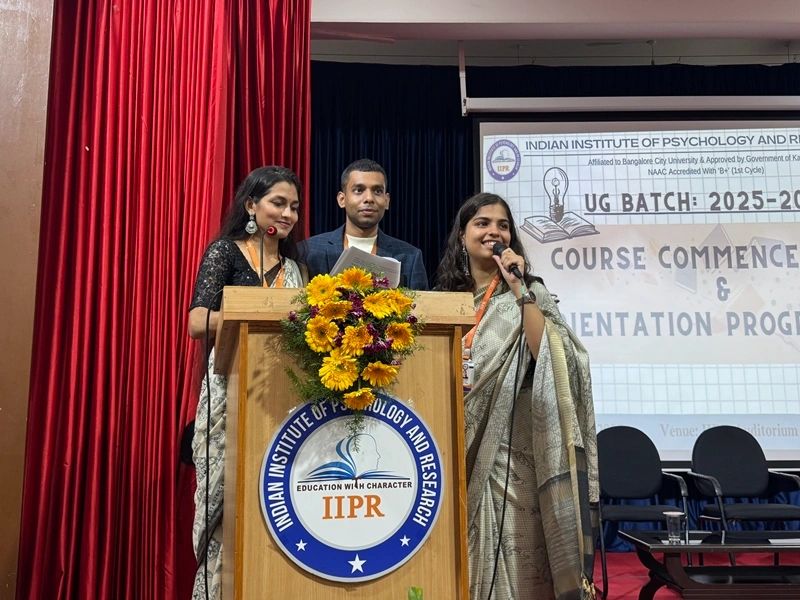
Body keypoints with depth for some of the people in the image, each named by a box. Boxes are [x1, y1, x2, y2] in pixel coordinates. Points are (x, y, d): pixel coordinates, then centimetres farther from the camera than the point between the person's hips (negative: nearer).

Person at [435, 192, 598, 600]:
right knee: (461, 559, 9)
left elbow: (549, 358, -16)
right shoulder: (446, 297, 10)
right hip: (456, 447, 3)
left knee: (515, 560, 0)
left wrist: (520, 291, -18)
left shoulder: (528, 293, 1)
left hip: (510, 448, -3)